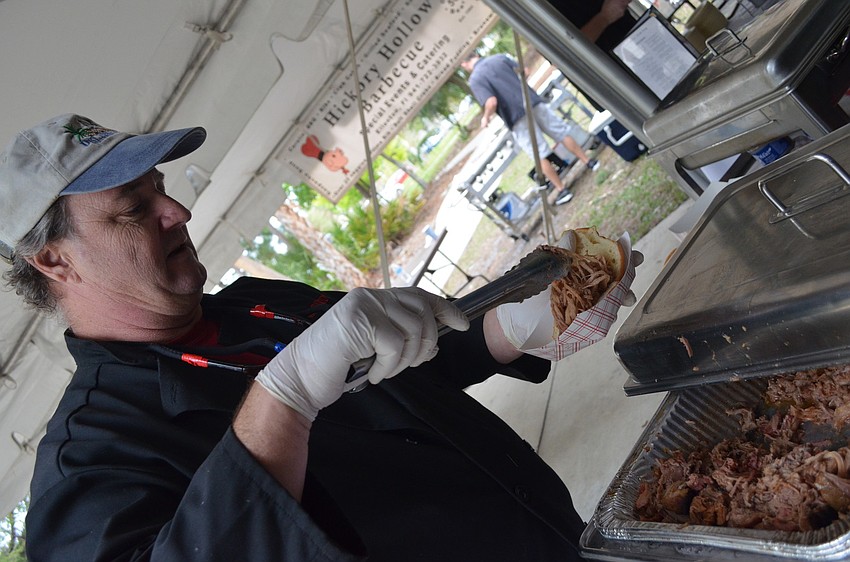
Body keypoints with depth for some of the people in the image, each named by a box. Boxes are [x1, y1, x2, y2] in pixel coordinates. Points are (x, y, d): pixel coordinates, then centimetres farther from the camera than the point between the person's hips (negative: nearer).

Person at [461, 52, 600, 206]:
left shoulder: (475, 79, -10)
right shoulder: (499, 57, 6)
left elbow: (491, 103, -22)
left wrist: (486, 118, -3)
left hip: (516, 118, -4)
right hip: (533, 102, 5)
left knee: (541, 156, 5)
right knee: (562, 133, 17)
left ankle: (562, 190, 11)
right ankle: (588, 161, 27)